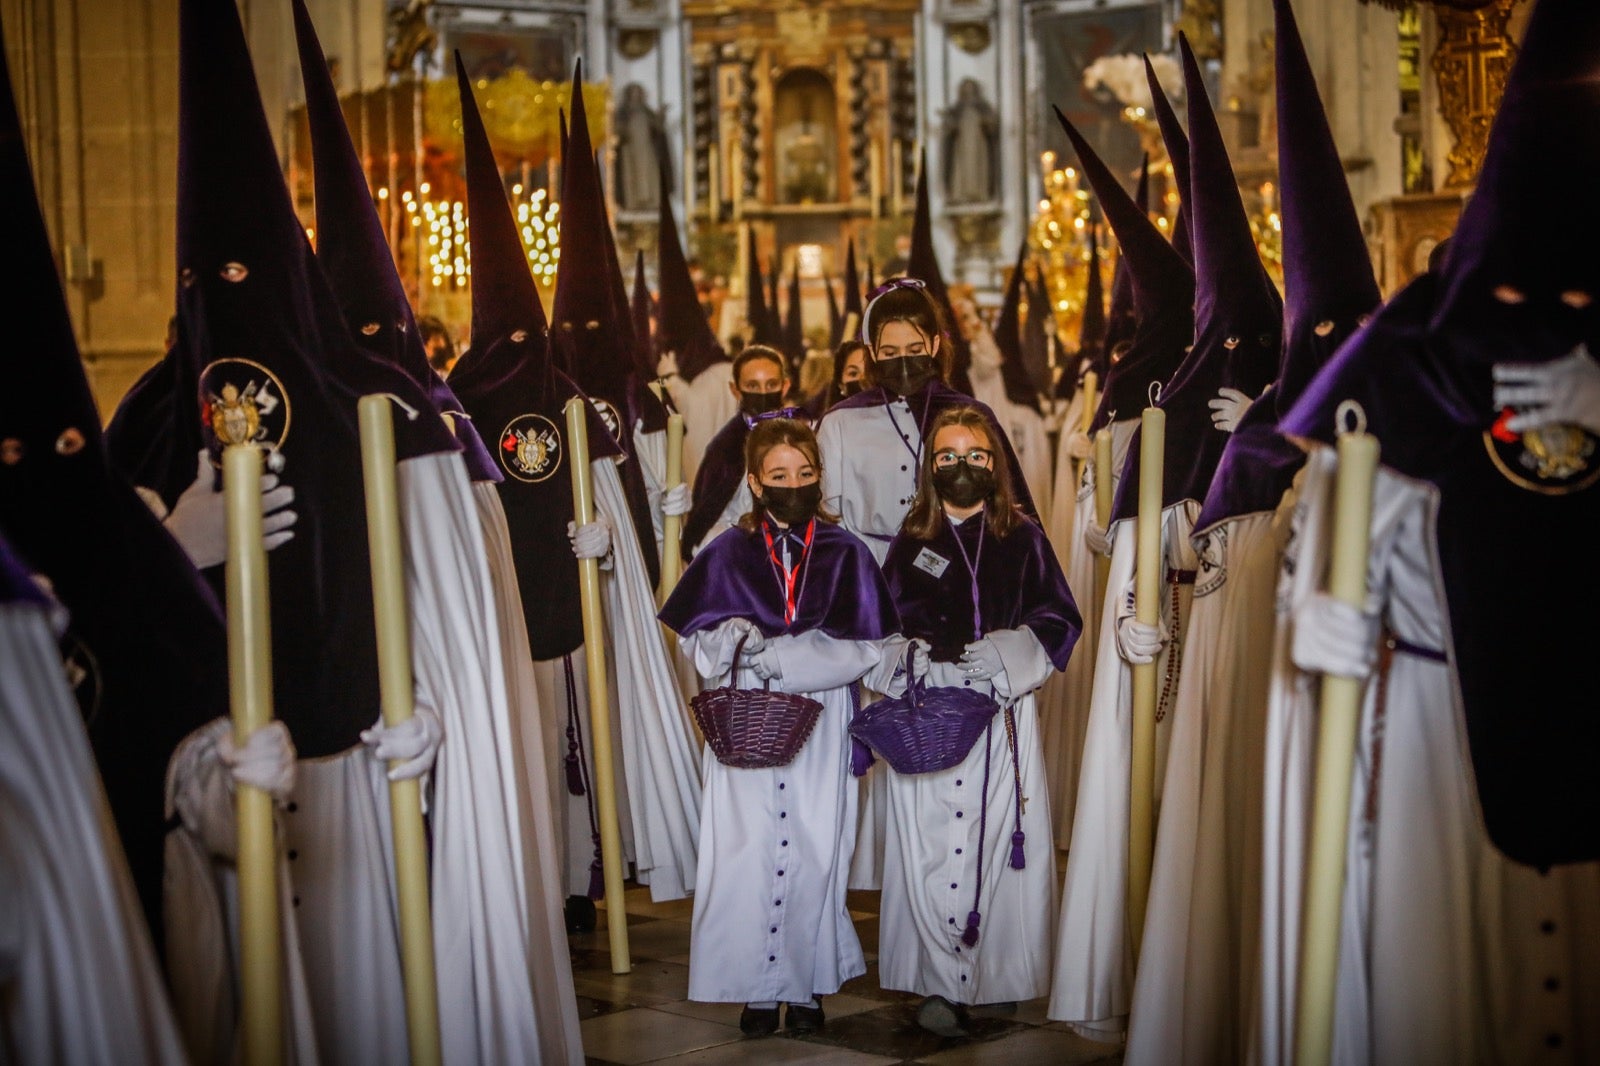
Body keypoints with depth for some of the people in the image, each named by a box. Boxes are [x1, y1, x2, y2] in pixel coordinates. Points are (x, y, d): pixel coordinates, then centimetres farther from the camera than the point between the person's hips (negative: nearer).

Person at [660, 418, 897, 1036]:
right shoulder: (728, 554, 5)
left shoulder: (846, 556, 4)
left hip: (822, 734, 0)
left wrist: (772, 655, -14)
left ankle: (808, 985, 12)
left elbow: (864, 647, -4)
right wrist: (735, 641, -19)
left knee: (815, 853, -1)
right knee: (746, 853, -4)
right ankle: (758, 988, 6)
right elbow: (697, 641, 3)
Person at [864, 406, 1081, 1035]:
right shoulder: (911, 544, 12)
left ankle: (996, 974, 5)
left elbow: (1059, 621, 5)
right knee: (929, 847, -7)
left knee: (998, 841, -4)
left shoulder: (1024, 540, 11)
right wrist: (929, 647, -11)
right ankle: (942, 985, -4)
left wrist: (994, 653, -10)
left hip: (1003, 717, 0)